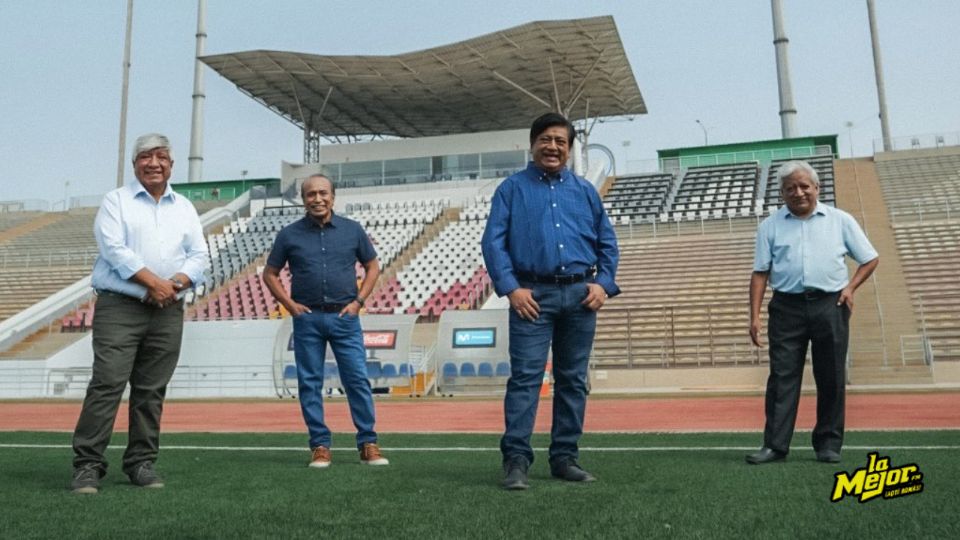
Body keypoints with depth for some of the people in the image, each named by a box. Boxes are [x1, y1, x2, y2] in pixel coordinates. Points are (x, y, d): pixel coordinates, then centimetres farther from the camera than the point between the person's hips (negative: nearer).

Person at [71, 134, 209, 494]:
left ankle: (142, 463, 14)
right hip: (119, 307, -3)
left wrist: (175, 284, -9)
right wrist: (154, 282, -13)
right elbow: (114, 249, -8)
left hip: (168, 312, 3)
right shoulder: (116, 201, 6)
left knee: (151, 390, 6)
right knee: (107, 384, -8)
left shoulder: (184, 208, 16)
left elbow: (199, 256, 9)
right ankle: (87, 465, -2)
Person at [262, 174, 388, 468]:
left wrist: (358, 301, 1)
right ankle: (320, 446, 14)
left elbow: (373, 266, 12)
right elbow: (270, 274, 12)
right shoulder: (290, 234, 5)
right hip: (307, 318, 1)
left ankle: (368, 444, 8)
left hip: (345, 316, 0)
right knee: (310, 383, 4)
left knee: (358, 379, -1)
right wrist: (290, 305, 0)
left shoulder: (352, 230, 6)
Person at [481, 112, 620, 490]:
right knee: (525, 377, -8)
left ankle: (565, 457, 17)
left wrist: (603, 283, 0)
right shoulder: (512, 189, 7)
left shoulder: (585, 191, 15)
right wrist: (511, 288, -11)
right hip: (533, 295, -3)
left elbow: (607, 243, 15)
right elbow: (493, 242, -1)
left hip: (580, 297, 4)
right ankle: (516, 459, -3)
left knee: (573, 380, 8)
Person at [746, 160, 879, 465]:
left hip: (830, 306, 0)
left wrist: (851, 286, -3)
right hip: (787, 307, 0)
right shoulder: (770, 226, 8)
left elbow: (871, 259, 14)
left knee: (831, 379, 5)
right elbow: (760, 273, 5)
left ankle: (829, 445, 16)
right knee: (782, 377, -2)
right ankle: (775, 445, 0)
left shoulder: (840, 220, 8)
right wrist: (755, 316, -3)